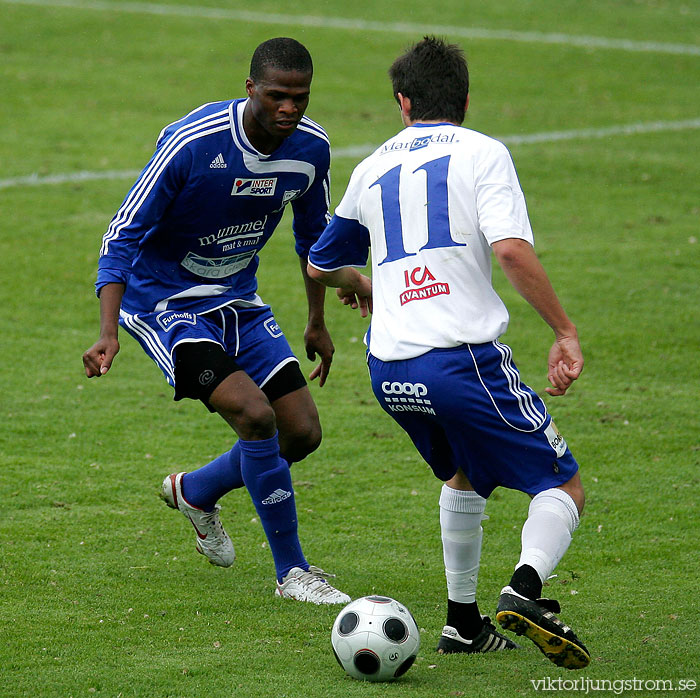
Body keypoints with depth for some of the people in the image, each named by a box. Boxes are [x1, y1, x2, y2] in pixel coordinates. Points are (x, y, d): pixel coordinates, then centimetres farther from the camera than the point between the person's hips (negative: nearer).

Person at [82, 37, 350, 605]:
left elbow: (314, 232, 12)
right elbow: (123, 236, -22)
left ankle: (195, 492, 30)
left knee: (302, 433, 1)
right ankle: (292, 571, -8)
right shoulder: (191, 143, -27)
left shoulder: (310, 147, -9)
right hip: (163, 300, -6)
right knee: (255, 413, -23)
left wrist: (318, 322, 19)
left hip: (237, 302, 7)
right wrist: (108, 334, -31)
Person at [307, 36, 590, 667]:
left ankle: (462, 622, 26)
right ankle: (524, 590, -24)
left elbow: (320, 266, 33)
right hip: (464, 355, -6)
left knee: (465, 475, 31)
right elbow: (512, 250, -13)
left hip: (388, 372, 6)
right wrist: (565, 331, -7)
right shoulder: (482, 153, 3)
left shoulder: (373, 169, 19)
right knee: (564, 486, 3)